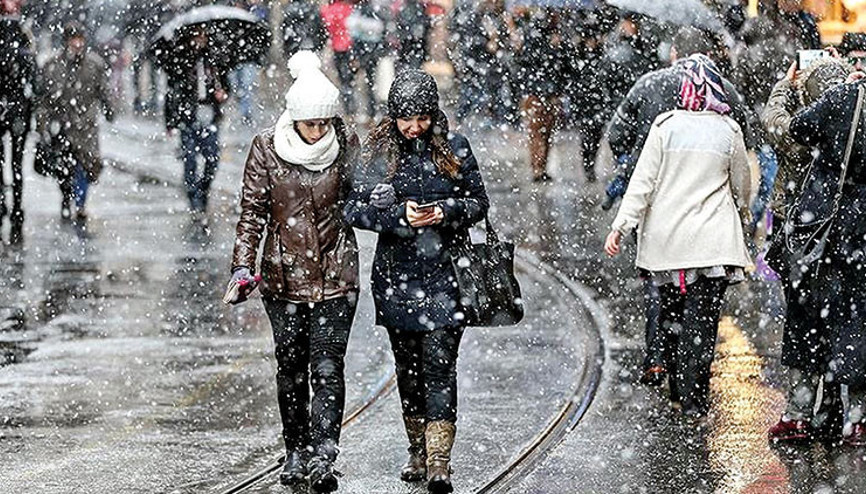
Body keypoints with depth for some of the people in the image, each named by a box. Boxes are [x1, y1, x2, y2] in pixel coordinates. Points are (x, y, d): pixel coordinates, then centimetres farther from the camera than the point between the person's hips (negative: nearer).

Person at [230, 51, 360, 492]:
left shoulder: (346, 144, -3)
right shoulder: (266, 149, -6)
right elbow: (252, 211, -2)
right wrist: (243, 265, -9)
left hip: (336, 276, -1)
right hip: (285, 274, 1)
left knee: (327, 368, -8)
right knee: (291, 368, 10)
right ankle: (296, 452, 25)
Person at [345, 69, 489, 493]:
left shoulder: (454, 148, 1)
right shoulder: (378, 150, 1)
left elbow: (478, 203, 6)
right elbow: (354, 208, -2)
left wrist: (446, 211, -14)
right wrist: (400, 215, -17)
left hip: (444, 272, -2)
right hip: (397, 274, 2)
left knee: (439, 363, -9)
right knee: (407, 364, 11)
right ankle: (418, 453, 25)